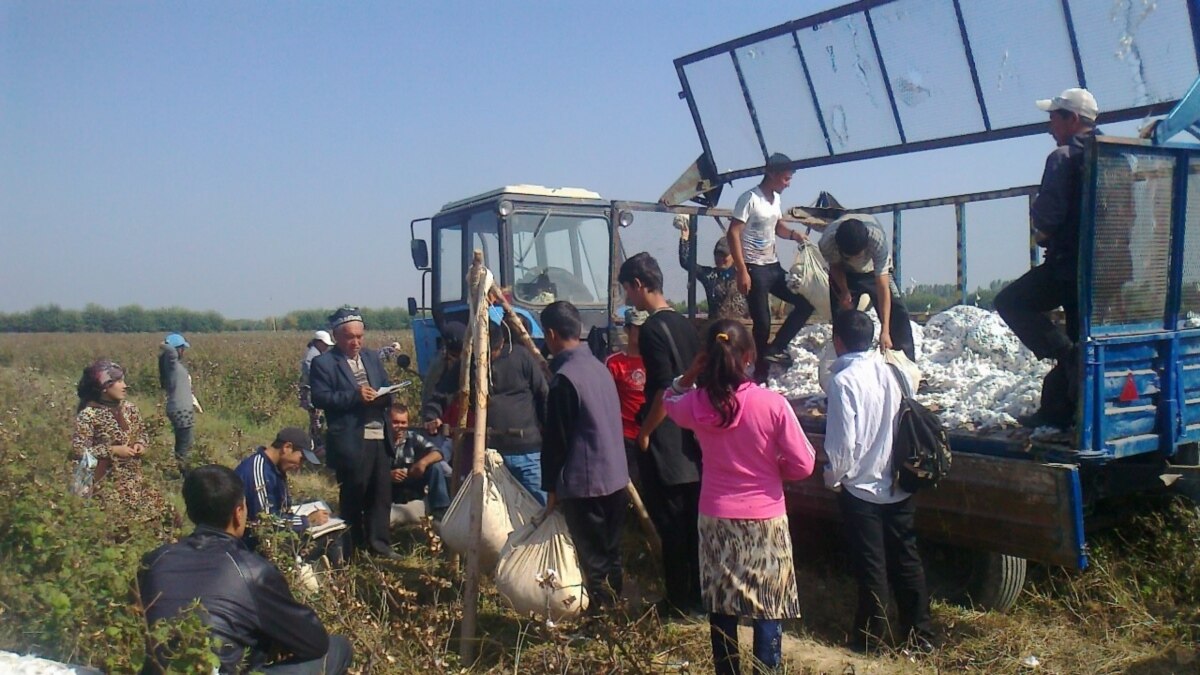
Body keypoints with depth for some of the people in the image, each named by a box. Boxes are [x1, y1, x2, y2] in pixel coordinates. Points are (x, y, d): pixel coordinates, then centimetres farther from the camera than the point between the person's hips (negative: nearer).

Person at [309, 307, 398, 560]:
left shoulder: (372, 357, 16)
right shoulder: (324, 363, -3)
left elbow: (388, 389, 19)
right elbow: (320, 398, -12)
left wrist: (383, 396, -5)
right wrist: (355, 396, -20)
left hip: (380, 437, 5)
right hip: (350, 442, -5)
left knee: (381, 494, 5)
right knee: (353, 497, 4)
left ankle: (379, 543, 14)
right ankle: (356, 548, 16)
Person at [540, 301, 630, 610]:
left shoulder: (564, 378, -17)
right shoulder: (599, 366, 7)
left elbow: (556, 439, -14)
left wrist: (551, 486, -4)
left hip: (583, 483, -9)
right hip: (615, 477, 9)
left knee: (593, 560, 1)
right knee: (610, 553, 18)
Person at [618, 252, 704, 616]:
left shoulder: (652, 329, -16)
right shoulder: (685, 324, 9)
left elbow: (665, 390, -22)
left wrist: (644, 433, -12)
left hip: (664, 446, -8)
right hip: (692, 442, 8)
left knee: (671, 526, 2)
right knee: (694, 522, 15)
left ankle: (680, 603, 12)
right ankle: (700, 596, 25)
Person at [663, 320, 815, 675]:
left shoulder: (697, 403, -8)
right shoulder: (772, 404, -17)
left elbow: (670, 400, 18)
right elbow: (803, 465, -10)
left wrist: (691, 373, 2)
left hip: (715, 517, 3)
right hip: (764, 519, -3)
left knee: (720, 609, 15)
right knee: (768, 610, 10)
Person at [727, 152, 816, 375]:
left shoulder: (776, 198, 10)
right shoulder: (750, 198, -15)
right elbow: (733, 234, -18)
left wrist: (793, 234, 2)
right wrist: (742, 271, -22)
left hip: (774, 266, 8)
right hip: (754, 268, -8)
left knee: (806, 302, 6)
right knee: (762, 322, -5)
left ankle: (775, 349, 10)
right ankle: (761, 373, 10)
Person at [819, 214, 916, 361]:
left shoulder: (877, 239, -41)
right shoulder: (827, 242, -37)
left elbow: (882, 287, -41)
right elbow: (835, 266, -10)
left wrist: (885, 331, -45)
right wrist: (844, 292, -25)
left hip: (875, 271, -1)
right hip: (845, 273, 1)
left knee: (897, 313, -13)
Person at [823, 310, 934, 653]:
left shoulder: (843, 380, -19)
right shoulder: (888, 371, -1)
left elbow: (843, 440, -20)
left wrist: (833, 477, -4)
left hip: (861, 489, -5)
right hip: (899, 486, 5)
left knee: (871, 567, 6)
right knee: (906, 559, 15)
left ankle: (870, 637, 20)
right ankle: (919, 633, 24)